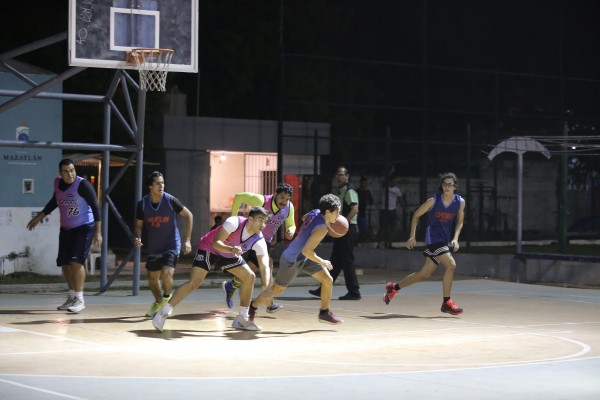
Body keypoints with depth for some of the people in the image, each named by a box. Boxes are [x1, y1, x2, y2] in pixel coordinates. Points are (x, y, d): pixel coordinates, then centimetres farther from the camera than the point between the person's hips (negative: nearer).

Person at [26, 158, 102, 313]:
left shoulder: (83, 185, -19)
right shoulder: (58, 184, 0)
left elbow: (95, 207, -18)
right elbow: (54, 202, 19)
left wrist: (98, 232, -22)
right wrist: (38, 217, 24)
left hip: (84, 228, -7)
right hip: (66, 229, 7)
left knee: (76, 261, -18)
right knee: (65, 264, 8)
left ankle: (80, 300, -10)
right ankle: (72, 297, 24)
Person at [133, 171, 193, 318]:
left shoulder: (170, 200, -15)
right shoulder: (142, 204, -9)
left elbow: (189, 215, -4)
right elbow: (138, 225, 4)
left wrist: (187, 239, -8)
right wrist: (137, 238, -18)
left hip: (171, 246, -3)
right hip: (153, 248, 3)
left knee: (166, 274, -21)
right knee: (152, 279, 11)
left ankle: (167, 298, 8)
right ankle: (158, 303, 38)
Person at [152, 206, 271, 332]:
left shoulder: (259, 240, -19)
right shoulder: (234, 223, -32)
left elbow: (264, 266, -25)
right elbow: (216, 243, -35)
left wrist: (267, 287, -42)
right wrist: (231, 249, -54)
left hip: (229, 255, 6)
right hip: (209, 249, -6)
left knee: (249, 276, -5)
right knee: (194, 283, -19)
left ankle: (242, 319, 6)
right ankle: (163, 313, -17)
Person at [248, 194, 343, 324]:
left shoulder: (315, 213, -6)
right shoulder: (322, 228, -31)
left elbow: (303, 218, 19)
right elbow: (306, 251, -33)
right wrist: (322, 262, -19)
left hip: (304, 258, 9)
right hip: (292, 260, -9)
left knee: (328, 280, 2)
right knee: (277, 289, 11)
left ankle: (324, 313, 15)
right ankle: (252, 307, 33)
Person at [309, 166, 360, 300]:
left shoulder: (349, 191, -11)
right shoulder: (341, 191, 18)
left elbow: (354, 209, -23)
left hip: (348, 230, -10)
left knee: (347, 261, -7)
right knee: (335, 261, 11)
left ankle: (354, 292, -2)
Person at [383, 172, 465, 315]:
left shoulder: (460, 202, 0)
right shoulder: (434, 200, -10)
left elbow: (459, 222, 12)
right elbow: (416, 215, 0)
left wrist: (455, 238, -4)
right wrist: (412, 236, -5)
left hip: (445, 239, 6)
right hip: (433, 237, -5)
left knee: (424, 274, 11)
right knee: (451, 264, -23)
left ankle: (394, 287, 28)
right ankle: (446, 302, -13)